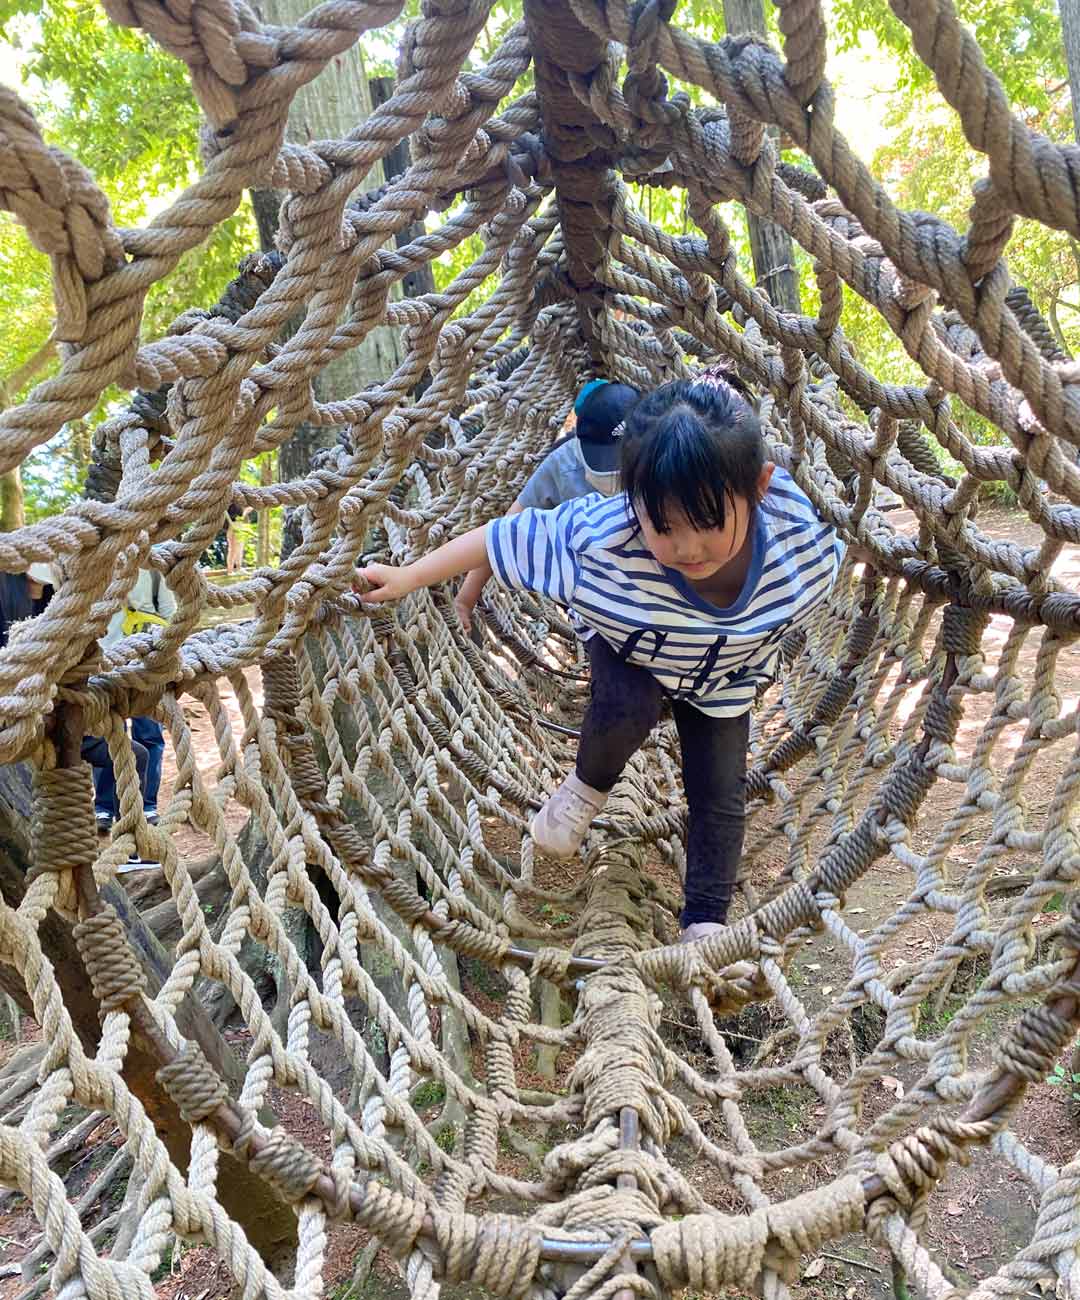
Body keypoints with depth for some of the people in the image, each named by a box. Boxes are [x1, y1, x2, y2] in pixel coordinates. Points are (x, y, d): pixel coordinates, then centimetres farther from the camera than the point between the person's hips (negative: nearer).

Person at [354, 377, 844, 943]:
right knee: (627, 709, -31)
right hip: (630, 645, -2)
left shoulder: (803, 535, -38)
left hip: (724, 675, 2)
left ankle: (705, 923, 20)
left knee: (721, 796, -1)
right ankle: (588, 785, 3)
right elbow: (501, 535, -29)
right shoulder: (600, 540, -44)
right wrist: (407, 577, -19)